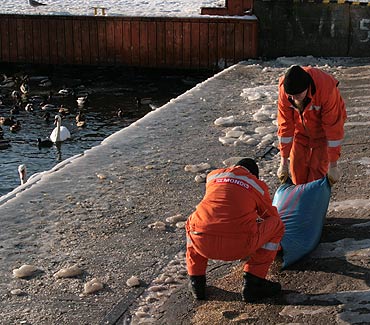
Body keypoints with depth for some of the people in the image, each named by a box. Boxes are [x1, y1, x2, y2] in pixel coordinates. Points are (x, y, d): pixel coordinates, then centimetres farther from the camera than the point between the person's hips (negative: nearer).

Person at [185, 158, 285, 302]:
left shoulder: (213, 175, 25)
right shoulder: (258, 184, 17)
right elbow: (271, 215, 32)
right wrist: (277, 246, 52)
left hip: (202, 243, 3)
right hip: (238, 247, -3)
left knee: (193, 222, 38)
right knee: (277, 224, 21)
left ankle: (196, 283, 31)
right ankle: (252, 283, 16)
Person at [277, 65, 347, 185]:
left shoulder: (327, 89, -39)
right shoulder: (284, 89, -28)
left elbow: (333, 127, -32)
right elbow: (285, 124, -19)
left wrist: (333, 166, -27)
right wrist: (284, 162, -15)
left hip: (323, 129, -3)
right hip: (301, 128, 3)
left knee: (317, 168, -10)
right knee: (297, 165, 0)